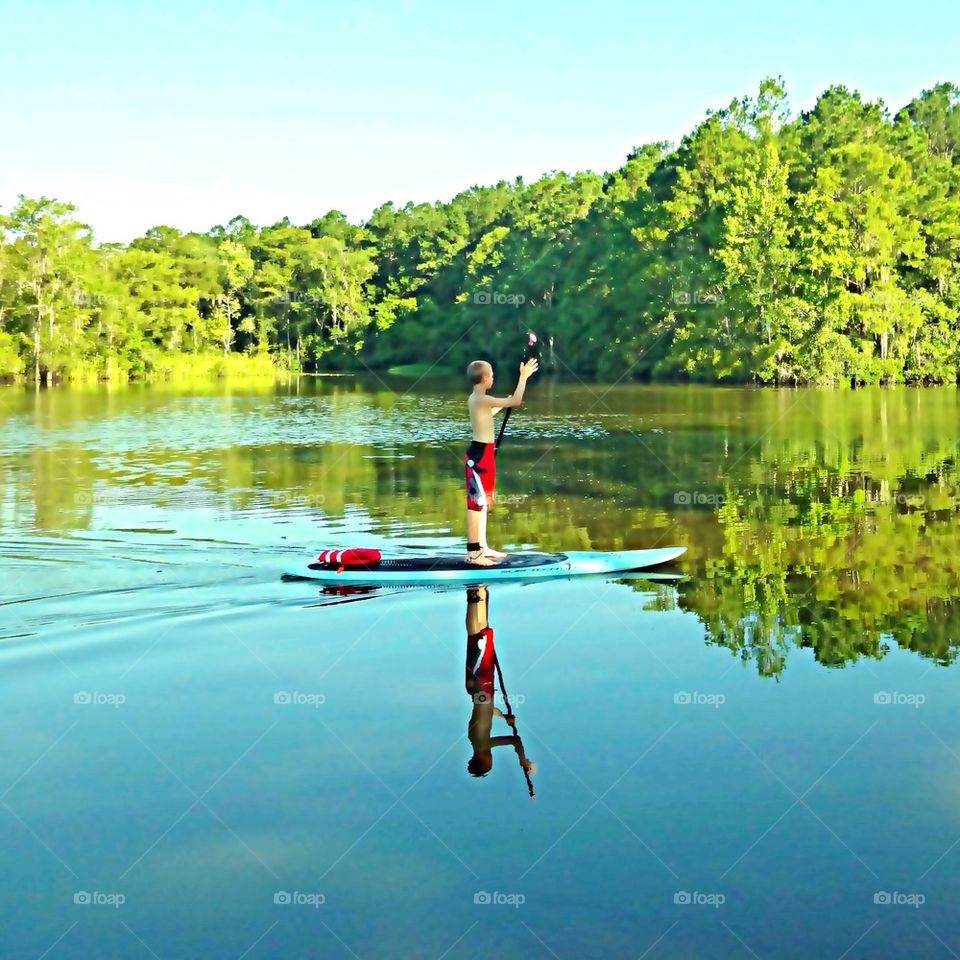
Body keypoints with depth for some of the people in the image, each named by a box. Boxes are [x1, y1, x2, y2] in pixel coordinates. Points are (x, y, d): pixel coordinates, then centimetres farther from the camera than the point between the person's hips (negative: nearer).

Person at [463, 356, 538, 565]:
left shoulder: (473, 399, 11)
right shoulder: (483, 400, -19)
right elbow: (516, 401, -22)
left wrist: (503, 404, 34)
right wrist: (524, 376, -14)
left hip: (481, 452, 10)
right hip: (480, 454, -10)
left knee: (483, 501, 16)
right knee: (476, 503, -7)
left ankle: (482, 547, 23)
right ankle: (473, 553, -5)